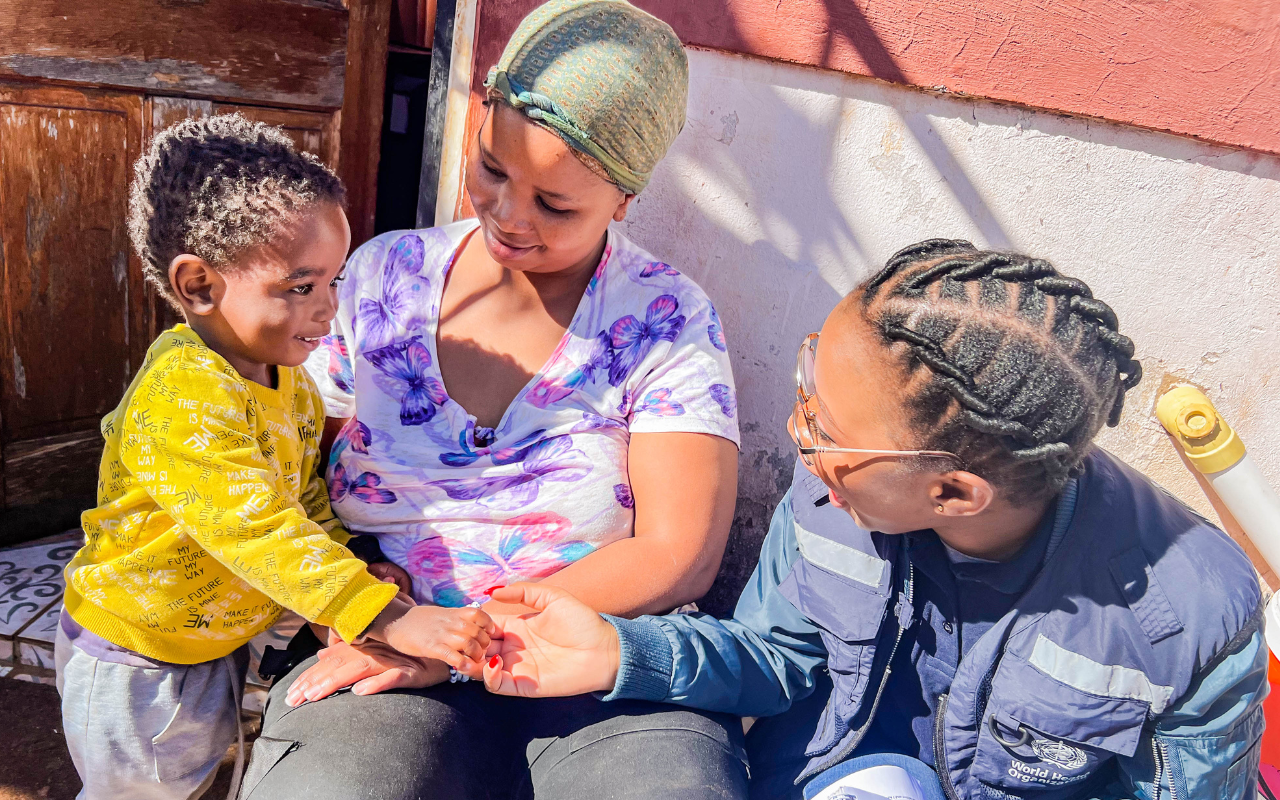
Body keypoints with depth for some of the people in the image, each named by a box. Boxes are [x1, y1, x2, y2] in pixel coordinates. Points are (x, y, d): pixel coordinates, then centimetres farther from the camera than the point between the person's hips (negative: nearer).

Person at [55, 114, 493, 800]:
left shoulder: (288, 378, -4)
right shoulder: (182, 398, -33)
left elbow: (304, 494, 5)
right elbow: (261, 528, -40)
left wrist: (353, 564, -11)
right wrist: (390, 619, -44)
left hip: (219, 641, 7)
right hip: (136, 662, -7)